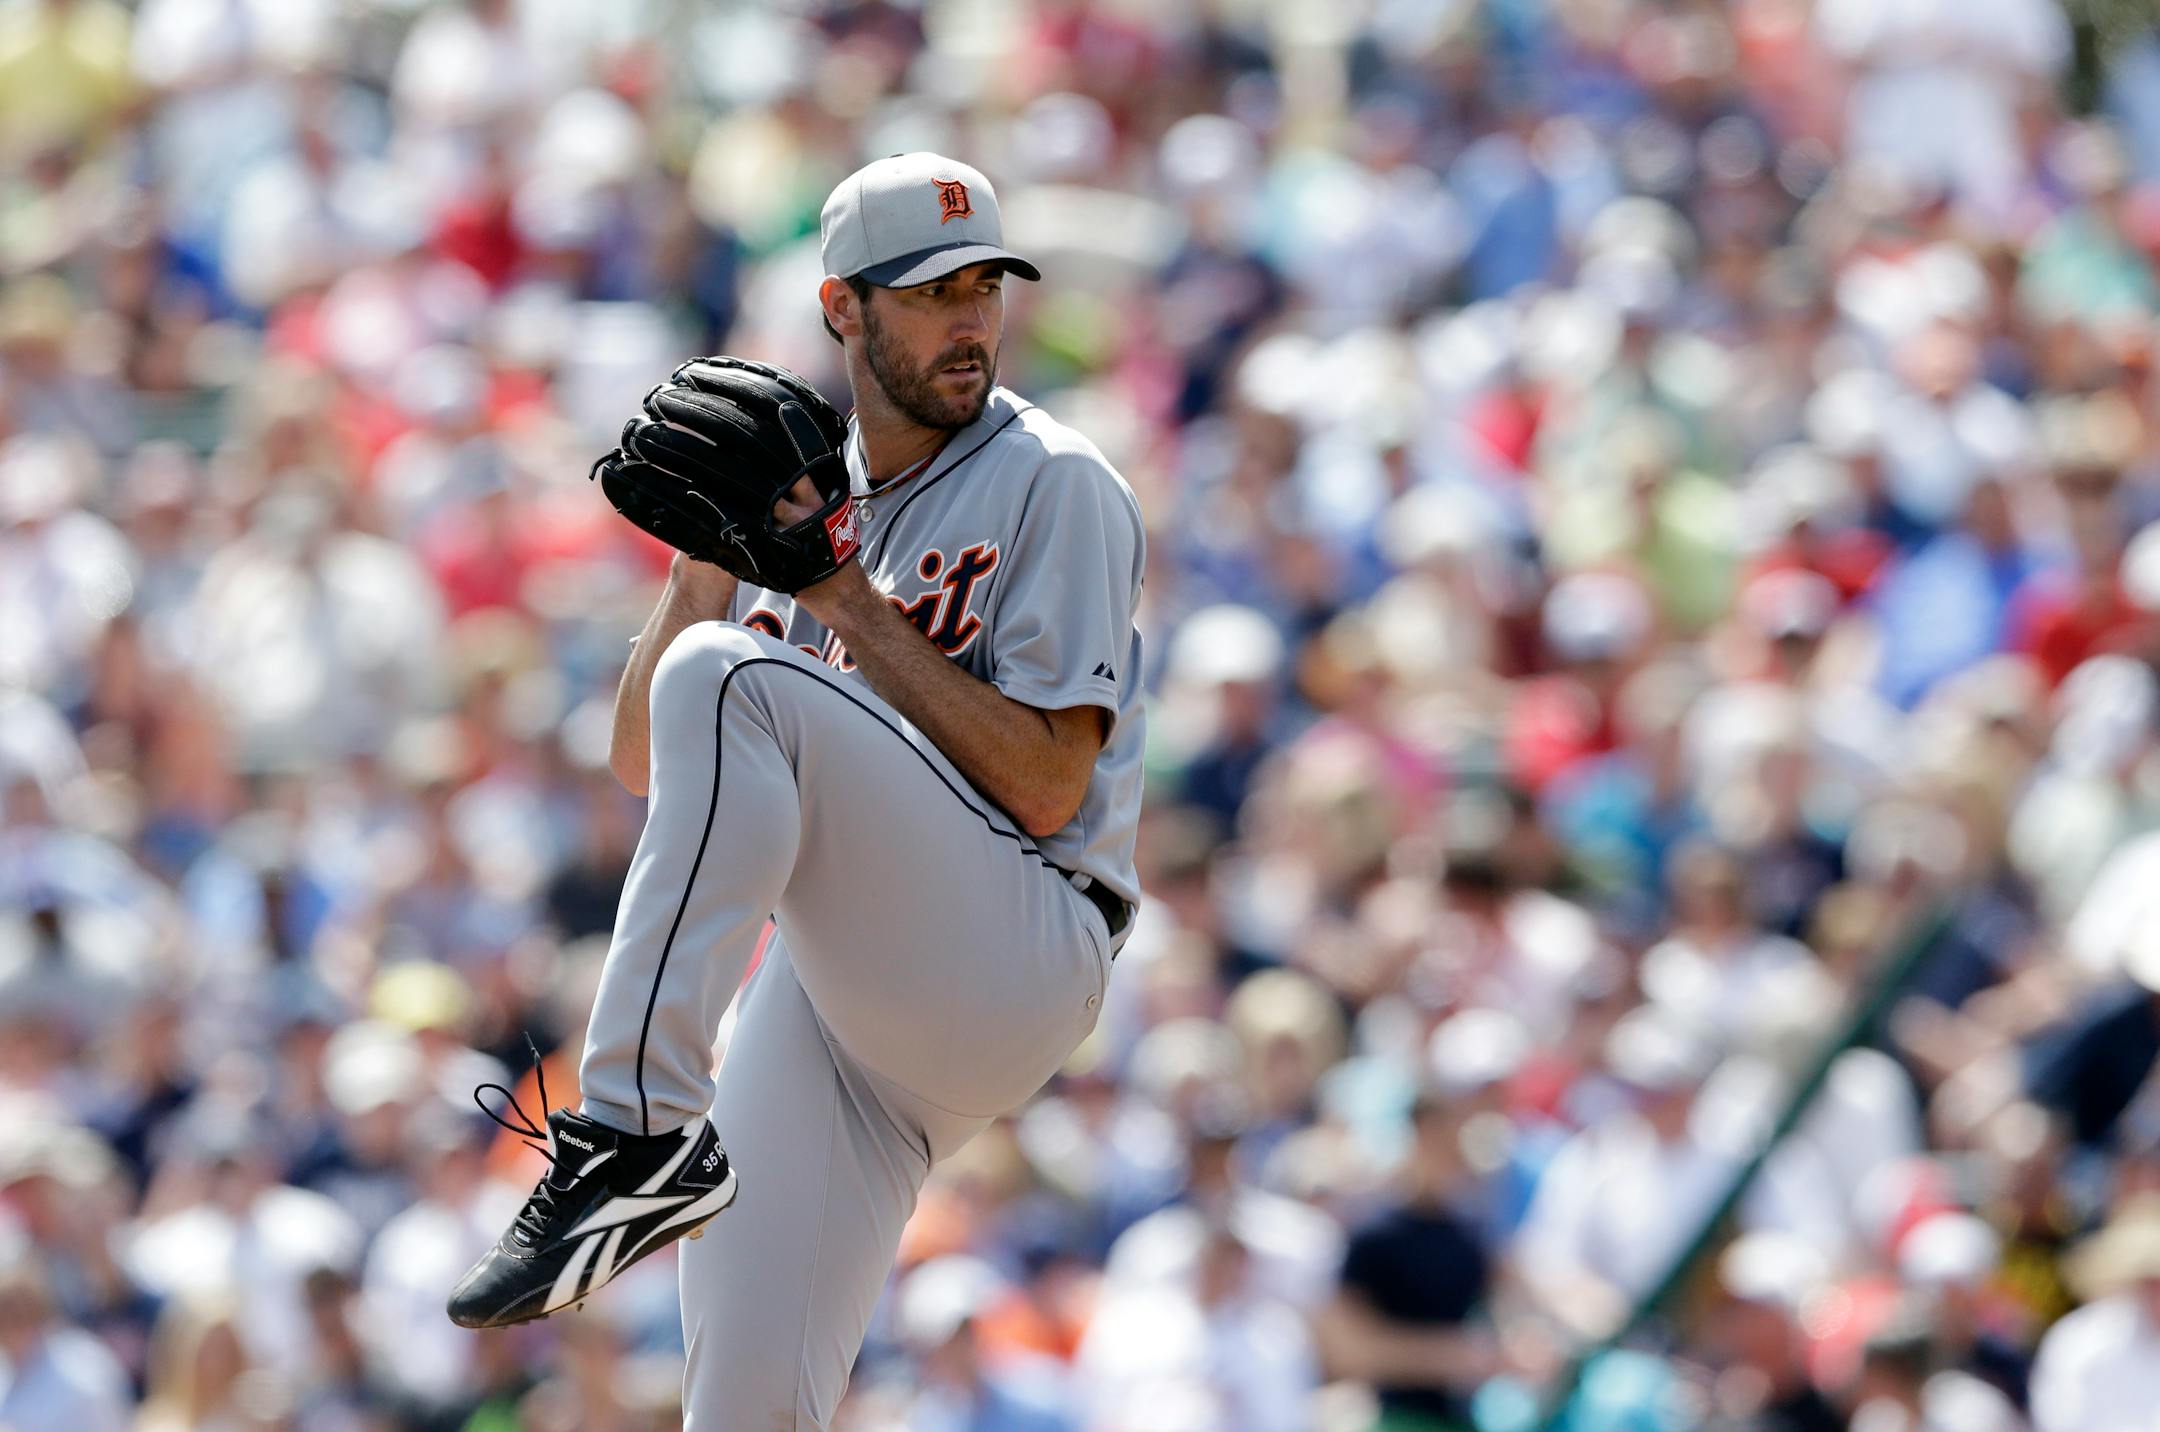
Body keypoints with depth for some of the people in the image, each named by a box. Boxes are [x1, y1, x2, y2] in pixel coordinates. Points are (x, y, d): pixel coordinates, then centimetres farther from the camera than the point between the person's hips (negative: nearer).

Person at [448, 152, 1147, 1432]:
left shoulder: (1054, 485, -1)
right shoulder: (800, 497, 18)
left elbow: (1048, 788, -11)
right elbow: (643, 763, 15)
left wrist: (851, 598, -11)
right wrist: (705, 570, -2)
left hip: (1018, 957, -6)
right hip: (826, 981, 6)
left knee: (732, 685, -27)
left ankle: (635, 1132, -34)